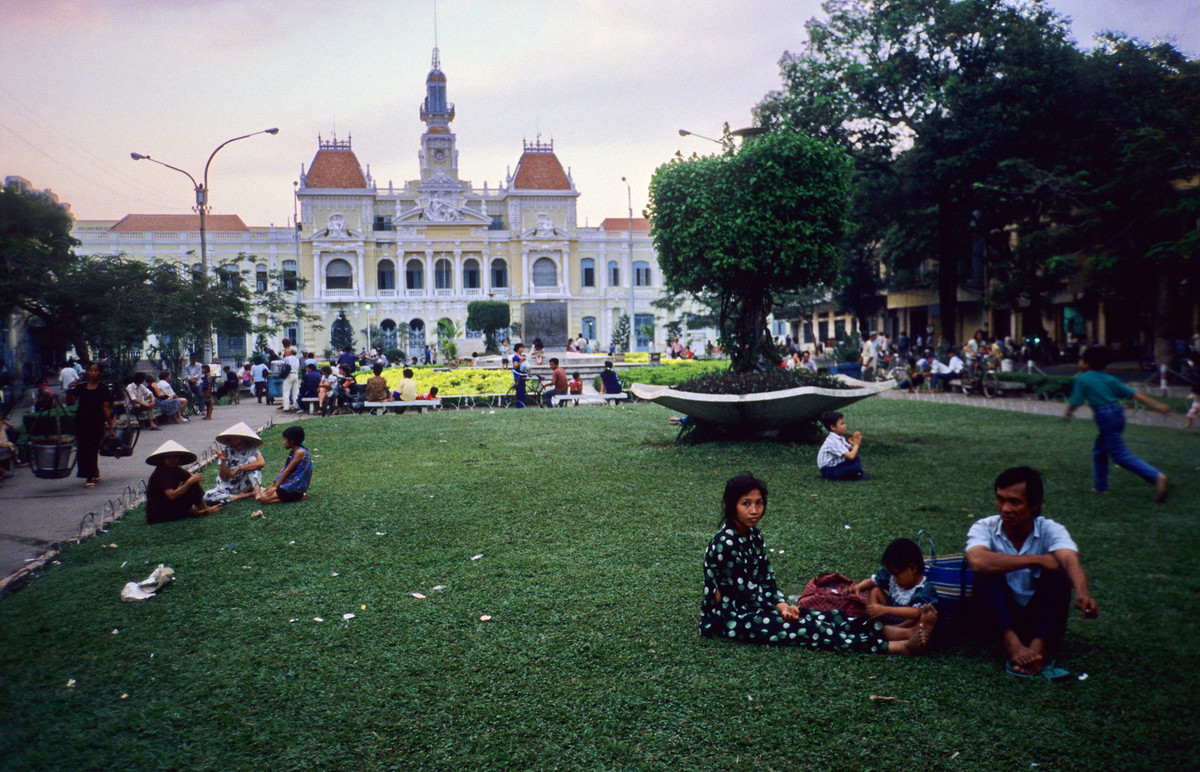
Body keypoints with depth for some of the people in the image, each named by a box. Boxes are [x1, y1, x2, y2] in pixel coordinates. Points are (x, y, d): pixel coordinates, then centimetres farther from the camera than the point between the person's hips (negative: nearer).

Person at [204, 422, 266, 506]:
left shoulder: (251, 450, -7)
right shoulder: (227, 451, -4)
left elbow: (262, 463, -30)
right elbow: (224, 478, -7)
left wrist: (238, 468, -27)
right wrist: (223, 460, -23)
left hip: (244, 486, -2)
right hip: (228, 488, 2)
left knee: (252, 459, -20)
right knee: (206, 496, -27)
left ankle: (257, 492, -31)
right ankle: (247, 495, -19)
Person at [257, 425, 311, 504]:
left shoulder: (300, 452, -17)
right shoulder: (294, 452, 14)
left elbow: (287, 471, -16)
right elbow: (285, 470, 15)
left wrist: (275, 486, -13)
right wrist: (273, 485, 11)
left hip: (296, 488, -10)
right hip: (288, 484, 10)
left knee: (264, 498, -18)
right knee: (261, 494, 6)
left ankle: (298, 497, -10)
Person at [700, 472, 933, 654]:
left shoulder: (753, 535, 6)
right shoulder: (725, 544, -22)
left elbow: (766, 580, 8)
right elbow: (746, 591, -18)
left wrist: (782, 605, -9)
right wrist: (779, 611, -9)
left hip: (751, 606, 9)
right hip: (730, 619, -9)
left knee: (822, 616, -7)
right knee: (803, 627, -21)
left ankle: (904, 632, -16)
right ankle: (902, 647, -29)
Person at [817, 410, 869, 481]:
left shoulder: (840, 438, 6)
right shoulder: (833, 441, -24)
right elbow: (850, 456, -29)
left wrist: (854, 444, -12)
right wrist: (856, 444, -14)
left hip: (836, 465, 10)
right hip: (828, 472, -10)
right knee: (856, 466, -23)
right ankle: (859, 475, 4)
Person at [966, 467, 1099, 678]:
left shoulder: (1051, 530, -9)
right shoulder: (984, 528, -11)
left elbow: (1071, 560, -31)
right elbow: (977, 561, -34)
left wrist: (1082, 593, -52)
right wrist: (1036, 560, -29)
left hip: (1040, 615, 1)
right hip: (999, 614, -1)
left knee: (1058, 570, -25)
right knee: (987, 570, -27)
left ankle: (1039, 647, -39)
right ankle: (1012, 644, -40)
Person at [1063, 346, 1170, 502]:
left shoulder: (1082, 379, -5)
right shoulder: (1109, 379, 13)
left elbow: (1075, 402, -4)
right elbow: (1134, 393, 8)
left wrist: (1067, 414, 16)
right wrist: (1157, 404, 8)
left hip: (1105, 417, -8)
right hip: (1118, 413, 8)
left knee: (1121, 455, -9)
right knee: (1099, 449, 22)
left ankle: (1156, 477, -27)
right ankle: (1100, 486, 28)